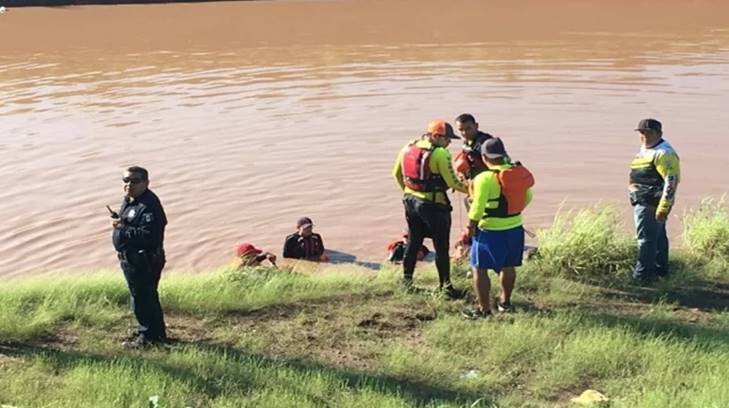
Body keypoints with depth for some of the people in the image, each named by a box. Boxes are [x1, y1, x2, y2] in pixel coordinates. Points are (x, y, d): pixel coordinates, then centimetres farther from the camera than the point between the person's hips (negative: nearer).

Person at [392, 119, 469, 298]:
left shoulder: (407, 148, 5)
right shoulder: (440, 153, -17)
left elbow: (396, 173, 14)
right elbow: (451, 182, -16)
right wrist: (469, 189, -1)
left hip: (410, 201, 7)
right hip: (433, 204, -7)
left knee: (413, 242, 19)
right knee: (441, 247, 3)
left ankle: (406, 279, 27)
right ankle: (445, 286, 8)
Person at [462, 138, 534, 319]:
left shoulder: (484, 179, -20)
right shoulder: (519, 173, -1)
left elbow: (478, 207, -20)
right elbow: (528, 197, 12)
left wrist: (471, 226, -5)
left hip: (491, 231, -7)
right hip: (515, 228, 7)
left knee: (479, 268, 5)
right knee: (508, 266, 21)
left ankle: (484, 308, 7)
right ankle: (505, 302, 35)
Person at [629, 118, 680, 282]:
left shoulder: (664, 153, -17)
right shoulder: (645, 150, 14)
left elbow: (672, 181, -23)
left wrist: (663, 207, -25)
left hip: (652, 204, -10)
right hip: (643, 202, 10)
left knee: (646, 238, -7)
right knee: (658, 236, 18)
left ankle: (643, 274, -3)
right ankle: (660, 269, 29)